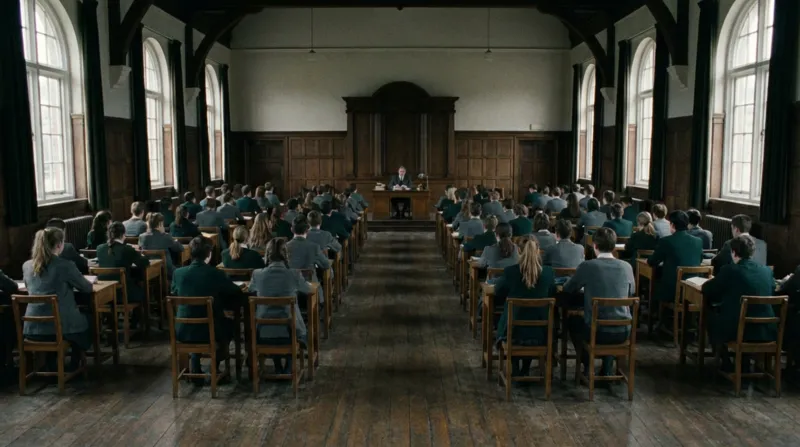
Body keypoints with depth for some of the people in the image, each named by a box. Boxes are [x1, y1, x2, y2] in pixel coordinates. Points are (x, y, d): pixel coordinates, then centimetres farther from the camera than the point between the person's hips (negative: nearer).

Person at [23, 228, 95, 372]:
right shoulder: (66, 265, -13)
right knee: (87, 323, 29)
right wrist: (80, 282, 24)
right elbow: (87, 288, 0)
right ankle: (74, 365, 35)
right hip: (59, 327, -5)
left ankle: (52, 364, 37)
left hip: (32, 329, 5)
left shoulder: (26, 266, 3)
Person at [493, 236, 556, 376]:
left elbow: (498, 293, 4)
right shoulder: (548, 272, -9)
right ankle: (525, 369, 41)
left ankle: (515, 368, 35)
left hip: (514, 331, -1)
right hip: (540, 333, 2)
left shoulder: (510, 271, -15)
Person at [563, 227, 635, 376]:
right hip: (623, 332, 3)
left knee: (573, 320, 30)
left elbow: (567, 289, 5)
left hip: (596, 332, -3)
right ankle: (607, 370, 34)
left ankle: (588, 367, 32)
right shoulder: (627, 267, -2)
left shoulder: (587, 266, -11)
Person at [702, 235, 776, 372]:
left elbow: (706, 290, 0)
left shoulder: (729, 270, -11)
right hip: (767, 331, 5)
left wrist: (714, 280, 23)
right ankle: (744, 363, 36)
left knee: (712, 317, 25)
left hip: (738, 331, -5)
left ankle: (726, 363, 28)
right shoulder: (767, 271, 3)